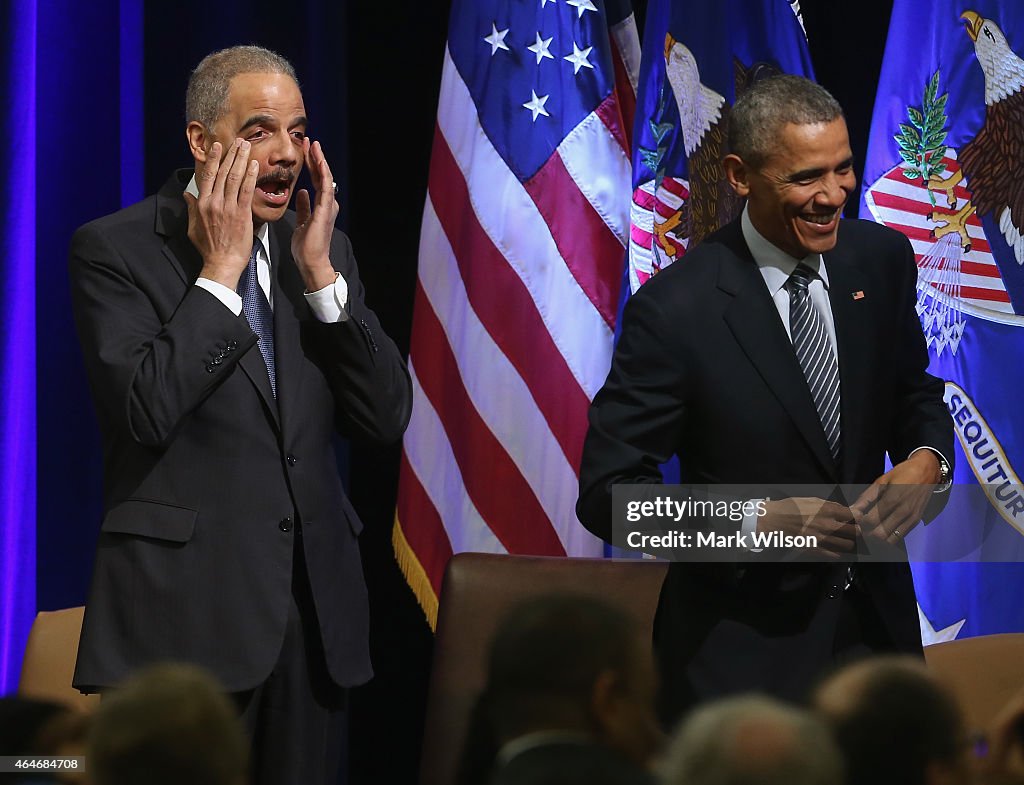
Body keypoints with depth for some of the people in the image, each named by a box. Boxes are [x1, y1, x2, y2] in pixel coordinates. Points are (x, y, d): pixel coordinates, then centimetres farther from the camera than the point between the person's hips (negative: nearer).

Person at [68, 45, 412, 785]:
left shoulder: (321, 248, 12)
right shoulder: (114, 249, -4)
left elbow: (387, 416, 4)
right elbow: (146, 410, -17)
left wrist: (319, 273, -4)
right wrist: (220, 269, -12)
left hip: (314, 608, 5)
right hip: (185, 607, -5)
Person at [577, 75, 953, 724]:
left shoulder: (883, 260, -3)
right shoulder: (675, 310, -18)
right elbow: (608, 492, -16)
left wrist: (927, 459, -11)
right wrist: (757, 522, -26)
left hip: (876, 620, 5)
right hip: (744, 646, -5)